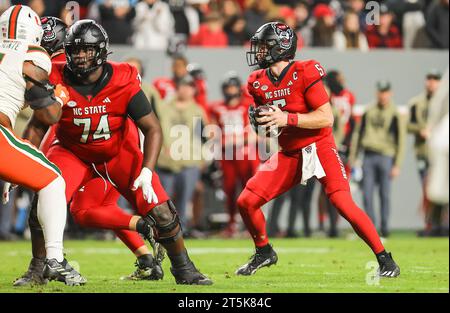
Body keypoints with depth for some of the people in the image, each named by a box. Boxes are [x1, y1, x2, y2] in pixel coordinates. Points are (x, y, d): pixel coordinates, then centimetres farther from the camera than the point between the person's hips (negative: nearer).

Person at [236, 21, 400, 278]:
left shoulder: (305, 73, -16)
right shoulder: (258, 83, 3)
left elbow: (327, 118, -19)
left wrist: (287, 118, -28)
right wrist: (258, 121, -8)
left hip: (319, 148, -6)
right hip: (289, 154, 6)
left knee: (343, 204, -21)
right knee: (246, 202, -3)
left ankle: (385, 260, -9)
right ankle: (264, 253, 22)